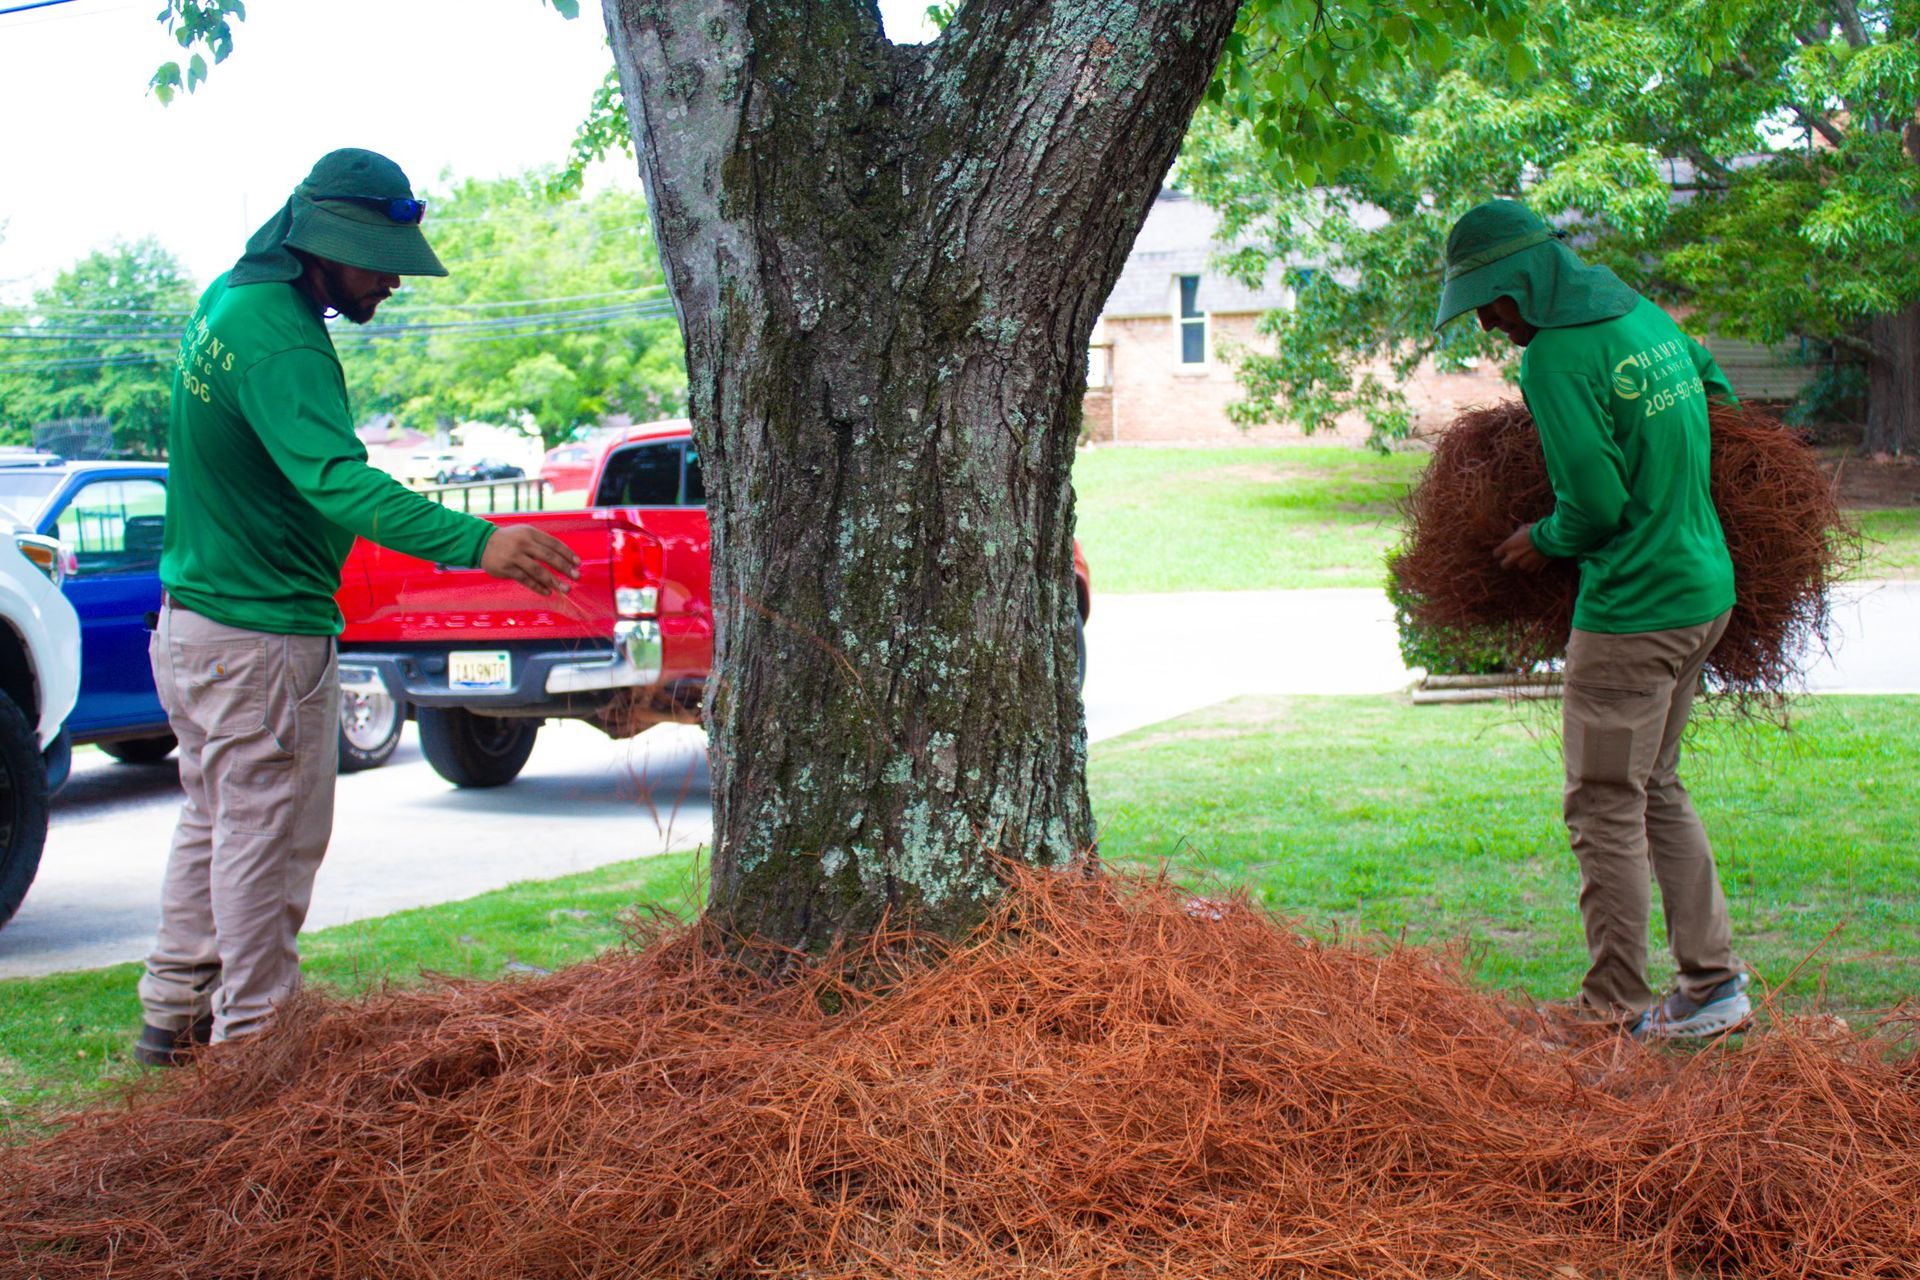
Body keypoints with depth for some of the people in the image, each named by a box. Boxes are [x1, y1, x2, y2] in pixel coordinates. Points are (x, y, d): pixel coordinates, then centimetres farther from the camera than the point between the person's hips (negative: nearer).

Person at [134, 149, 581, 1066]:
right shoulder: (278, 343, -25)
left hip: (191, 619, 10)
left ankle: (174, 1015, 30)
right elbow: (336, 480, -39)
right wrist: (476, 541, -50)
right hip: (264, 638, -10)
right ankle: (252, 1039, 8)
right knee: (269, 838, 0)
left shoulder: (230, 301, 7)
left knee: (215, 822, 21)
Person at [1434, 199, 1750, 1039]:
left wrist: (1545, 543, -1)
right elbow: (1714, 387, 26)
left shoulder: (1557, 357, -17)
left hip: (1630, 608, -9)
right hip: (1705, 589, 9)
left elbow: (1597, 503, -19)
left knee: (1606, 809, 0)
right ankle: (1714, 984, 19)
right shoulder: (1649, 316, 9)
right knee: (1657, 789, 18)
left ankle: (1617, 1011, 6)